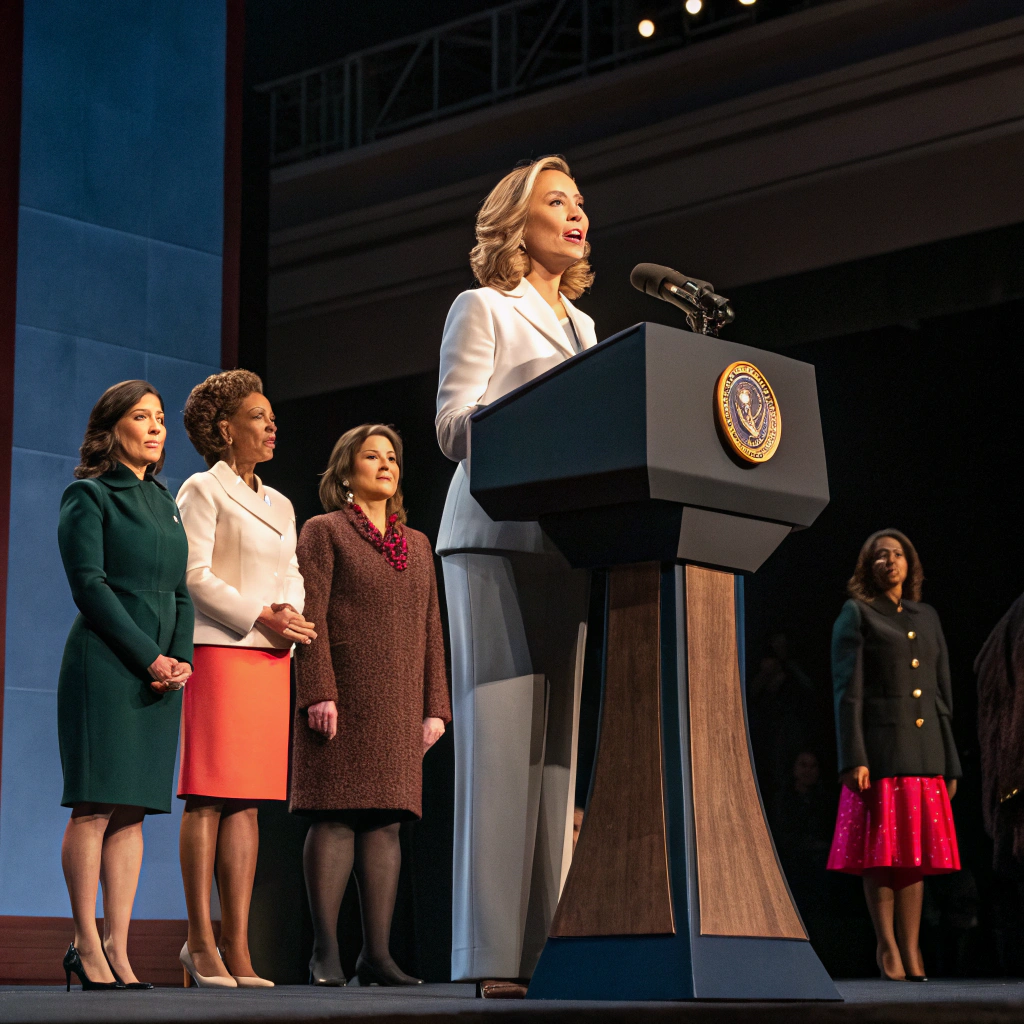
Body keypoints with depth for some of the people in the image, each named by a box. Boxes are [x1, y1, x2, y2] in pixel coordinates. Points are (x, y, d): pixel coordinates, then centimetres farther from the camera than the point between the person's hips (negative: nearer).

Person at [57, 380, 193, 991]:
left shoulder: (166, 503, 20)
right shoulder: (88, 495, 0)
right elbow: (89, 584, -9)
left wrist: (180, 658, 0)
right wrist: (149, 657, -13)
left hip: (161, 671, 6)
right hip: (104, 663, -6)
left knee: (134, 810, 3)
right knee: (96, 805, -7)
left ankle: (118, 947, 4)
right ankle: (87, 945, -3)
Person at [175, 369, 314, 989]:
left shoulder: (280, 505, 23)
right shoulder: (202, 491, 2)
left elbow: (293, 579, 18)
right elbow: (196, 577, -8)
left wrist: (291, 614, -4)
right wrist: (259, 619, -14)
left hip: (270, 659, 6)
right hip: (217, 653, -6)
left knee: (247, 803, 2)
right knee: (208, 799, -8)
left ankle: (237, 947, 1)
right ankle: (201, 941, -6)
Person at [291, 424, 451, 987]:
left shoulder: (417, 545, 20)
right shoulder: (322, 531, 4)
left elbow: (429, 631, 17)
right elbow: (310, 617, -6)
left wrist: (435, 707, 8)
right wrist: (318, 693, -16)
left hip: (398, 704, 5)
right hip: (342, 698, -5)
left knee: (385, 821, 2)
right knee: (335, 816, -8)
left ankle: (377, 953, 2)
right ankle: (325, 953, -7)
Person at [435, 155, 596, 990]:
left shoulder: (583, 326, 25)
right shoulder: (483, 309, 6)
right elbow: (452, 425, -5)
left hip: (568, 543, 7)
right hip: (497, 539, -7)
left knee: (559, 742, 1)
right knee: (502, 736, -12)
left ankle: (545, 944, 0)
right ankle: (491, 953, -13)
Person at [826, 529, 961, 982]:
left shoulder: (927, 617, 18)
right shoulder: (857, 615, 3)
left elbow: (942, 694, 18)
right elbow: (847, 692, -5)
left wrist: (950, 762, 13)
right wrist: (853, 758, -15)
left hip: (924, 751, 5)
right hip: (880, 745, -5)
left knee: (917, 852, 4)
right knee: (881, 849, -4)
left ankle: (911, 950, 7)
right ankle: (887, 945, 4)